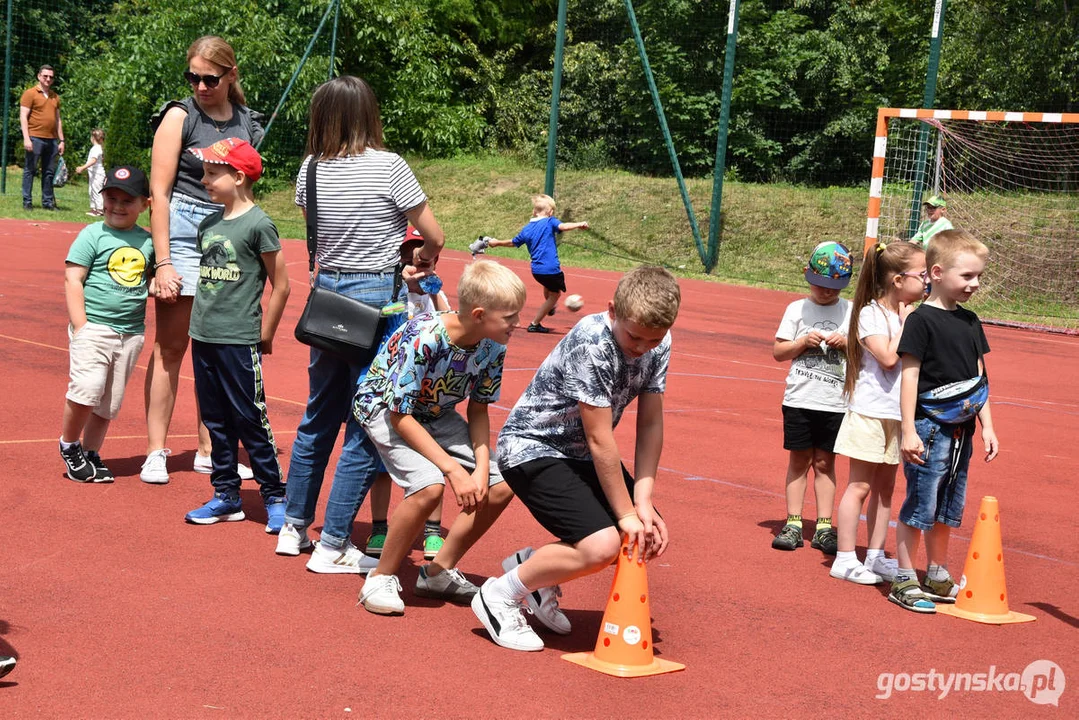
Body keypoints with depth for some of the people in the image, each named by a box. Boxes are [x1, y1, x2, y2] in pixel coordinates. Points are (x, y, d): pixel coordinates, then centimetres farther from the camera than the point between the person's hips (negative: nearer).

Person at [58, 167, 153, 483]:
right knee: (88, 388, -18)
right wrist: (80, 327, -13)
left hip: (131, 332, 4)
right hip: (93, 327, -4)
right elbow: (72, 280, -6)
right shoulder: (93, 235, -4)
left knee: (109, 403, 9)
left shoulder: (147, 241, 8)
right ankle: (69, 445, 5)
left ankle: (91, 453, 25)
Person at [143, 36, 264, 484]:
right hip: (184, 231, -4)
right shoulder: (180, 116, -4)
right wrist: (163, 261, -14)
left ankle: (209, 451, 17)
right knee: (171, 346, -1)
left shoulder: (246, 122, 9)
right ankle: (156, 451, 6)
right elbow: (159, 192, -8)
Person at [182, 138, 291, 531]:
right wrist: (201, 321, 12)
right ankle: (226, 496, 22)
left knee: (249, 421, -2)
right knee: (215, 421, 12)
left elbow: (281, 285, -7)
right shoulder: (208, 224, 10)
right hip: (204, 337, 7)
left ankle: (275, 497, 8)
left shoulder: (259, 224, -10)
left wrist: (264, 337, -4)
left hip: (239, 341, -7)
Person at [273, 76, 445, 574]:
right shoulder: (388, 167, -11)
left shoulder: (311, 171, 3)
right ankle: (332, 546, 3)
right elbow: (434, 237, -5)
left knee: (318, 416, 19)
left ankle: (295, 527, 28)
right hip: (377, 296, -6)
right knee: (366, 428, 1)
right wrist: (423, 259, 17)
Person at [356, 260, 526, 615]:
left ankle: (440, 572, 12)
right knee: (429, 485, -31)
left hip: (435, 413, 7)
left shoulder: (493, 347, -16)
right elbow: (400, 415, -28)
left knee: (499, 487, -5)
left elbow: (478, 410, -4)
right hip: (385, 407, -7)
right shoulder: (424, 338, -35)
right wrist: (453, 469, -30)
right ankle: (382, 578, -10)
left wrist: (482, 466, -18)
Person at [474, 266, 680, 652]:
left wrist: (643, 501, -13)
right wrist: (626, 513, -21)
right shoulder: (591, 343, -30)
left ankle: (533, 563, 17)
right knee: (603, 544, -25)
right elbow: (600, 438, -26)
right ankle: (500, 595, -5)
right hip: (532, 448, -8)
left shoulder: (658, 344, -7)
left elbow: (650, 424, -4)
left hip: (579, 455, 9)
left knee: (653, 537, 3)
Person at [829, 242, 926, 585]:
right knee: (860, 486, -3)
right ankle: (845, 559, 3)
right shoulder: (871, 313, -12)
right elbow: (888, 357, -23)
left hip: (898, 414, 7)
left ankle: (876, 556, 19)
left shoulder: (910, 314, 10)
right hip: (871, 411, -7)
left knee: (885, 486, 12)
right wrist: (906, 322, -16)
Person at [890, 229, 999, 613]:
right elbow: (909, 376, -12)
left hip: (961, 432, 7)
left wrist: (987, 425, 11)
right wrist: (909, 431, -17)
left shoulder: (970, 322, 11)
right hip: (929, 429, -7)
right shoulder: (921, 320, -10)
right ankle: (903, 581, 7)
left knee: (947, 510, 15)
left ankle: (937, 577, 27)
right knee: (919, 506, -2)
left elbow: (979, 378, 15)